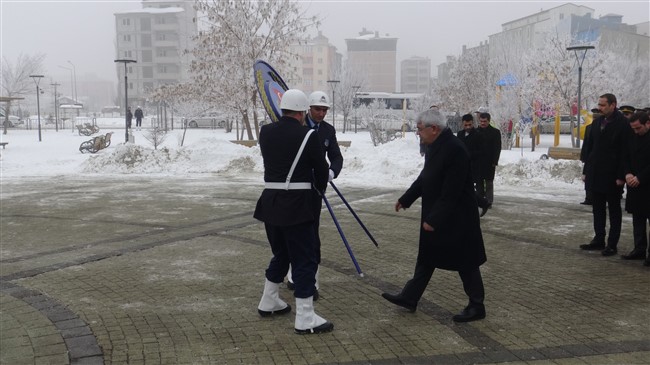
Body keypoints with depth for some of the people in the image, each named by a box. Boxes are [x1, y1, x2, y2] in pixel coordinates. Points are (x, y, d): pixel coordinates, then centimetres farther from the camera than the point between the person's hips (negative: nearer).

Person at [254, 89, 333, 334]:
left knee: (281, 254, 23)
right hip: (297, 205, -7)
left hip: (270, 202, 7)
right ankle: (305, 318, 3)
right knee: (304, 259, 0)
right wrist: (320, 188, 20)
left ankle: (268, 303, 35)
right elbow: (321, 167, -1)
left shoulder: (265, 132, 4)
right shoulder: (307, 136, -11)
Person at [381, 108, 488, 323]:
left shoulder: (455, 150, -25)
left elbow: (451, 193, -26)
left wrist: (433, 219, -24)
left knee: (465, 263, 5)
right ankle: (409, 298, 28)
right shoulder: (435, 147, 5)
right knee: (426, 258, 17)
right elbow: (424, 178, 18)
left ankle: (477, 307, 19)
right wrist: (405, 199, 23)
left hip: (456, 219, -10)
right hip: (435, 216, 10)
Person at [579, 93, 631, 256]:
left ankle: (612, 244, 10)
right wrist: (586, 171, 10)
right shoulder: (597, 122, 9)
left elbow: (624, 152, -13)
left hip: (612, 176, -6)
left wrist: (621, 176, -16)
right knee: (598, 209, 14)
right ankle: (598, 240, 24)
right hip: (595, 174, 7)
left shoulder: (622, 124, -11)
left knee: (614, 210, 5)